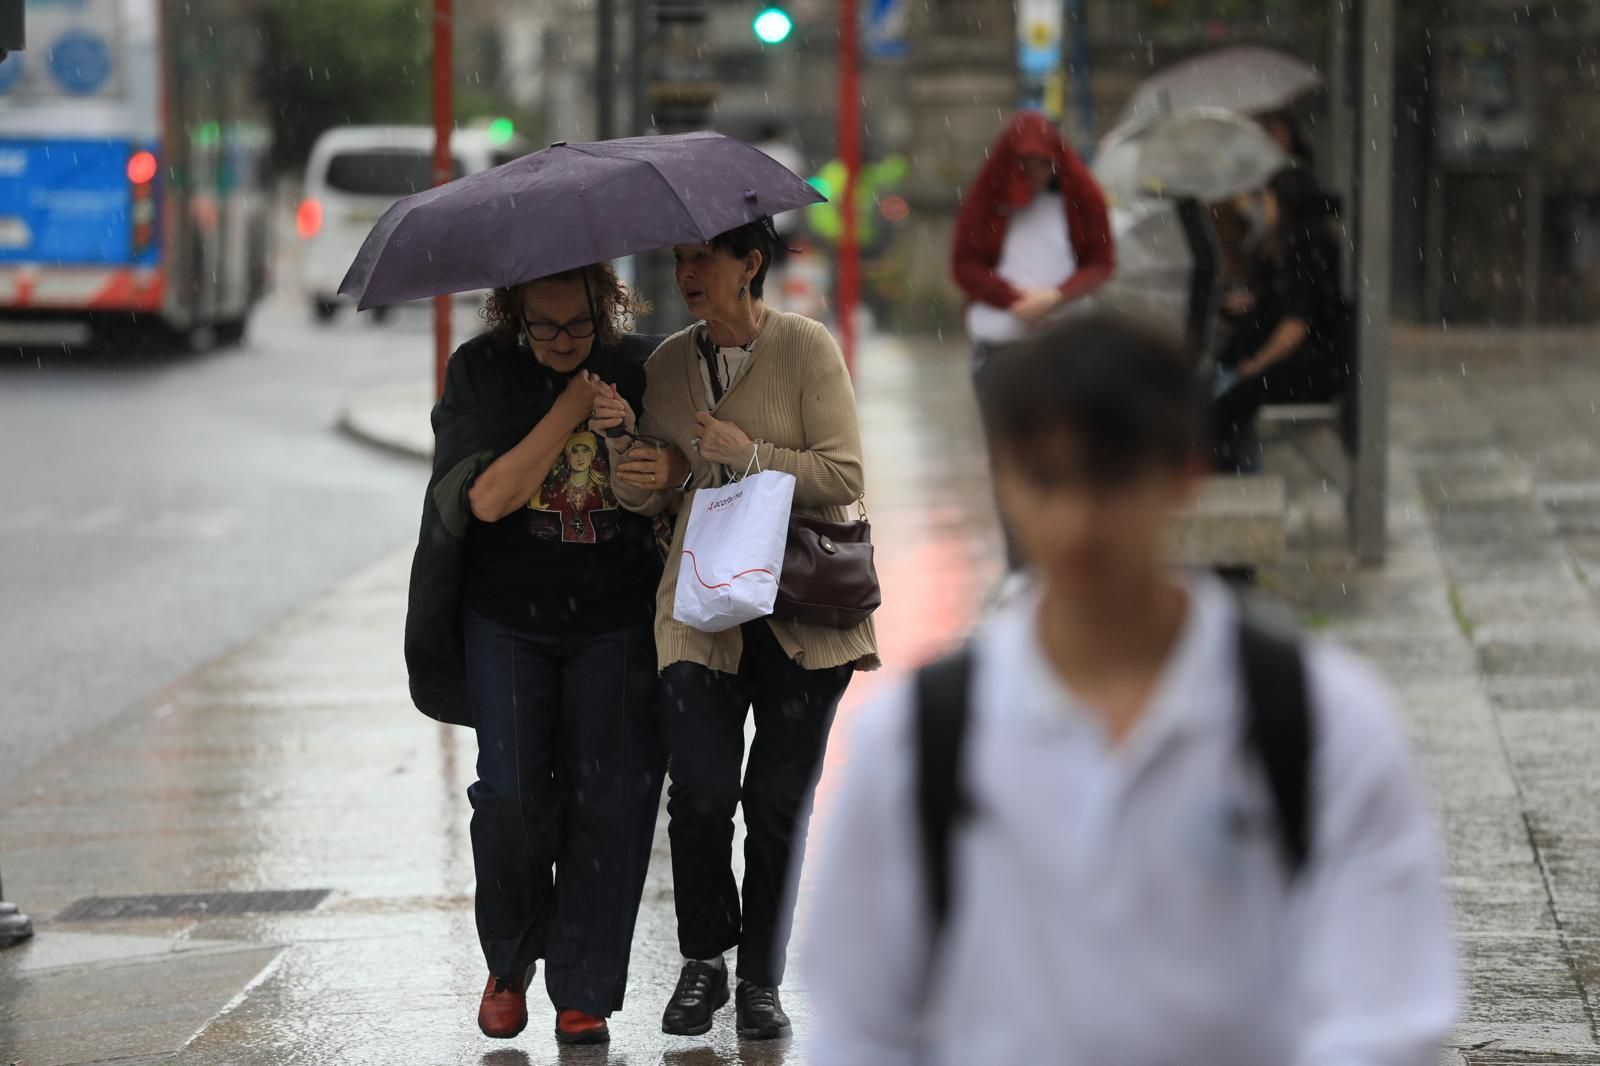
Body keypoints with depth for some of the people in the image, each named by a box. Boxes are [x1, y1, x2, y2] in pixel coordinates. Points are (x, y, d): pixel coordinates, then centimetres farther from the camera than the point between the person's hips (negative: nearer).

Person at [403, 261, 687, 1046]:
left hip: (614, 623, 1)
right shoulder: (481, 371, -4)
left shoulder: (640, 365, 1)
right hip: (507, 620, -1)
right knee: (511, 798, -6)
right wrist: (571, 408, -17)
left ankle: (583, 989, 7)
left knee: (609, 803, -3)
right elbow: (488, 497, -15)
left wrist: (666, 465, -10)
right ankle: (509, 965, 18)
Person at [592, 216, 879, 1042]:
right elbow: (646, 499, 10)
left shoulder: (806, 349, -3)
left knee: (779, 802, 2)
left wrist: (750, 456, -16)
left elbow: (844, 476, -9)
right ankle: (702, 962, 10)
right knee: (701, 791, -11)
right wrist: (620, 440, -8)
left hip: (801, 611, -2)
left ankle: (761, 982, 15)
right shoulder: (667, 365, 9)